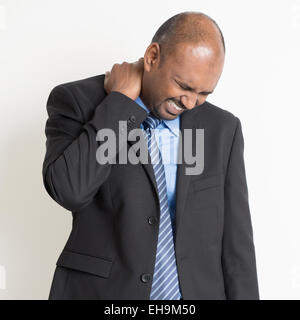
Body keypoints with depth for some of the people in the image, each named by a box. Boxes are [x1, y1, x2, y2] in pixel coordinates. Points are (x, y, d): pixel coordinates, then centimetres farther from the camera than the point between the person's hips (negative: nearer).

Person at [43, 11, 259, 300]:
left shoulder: (223, 129, 0)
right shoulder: (76, 101, -7)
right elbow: (70, 190, -23)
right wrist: (121, 100, -18)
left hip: (197, 292, 2)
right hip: (100, 292, -2)